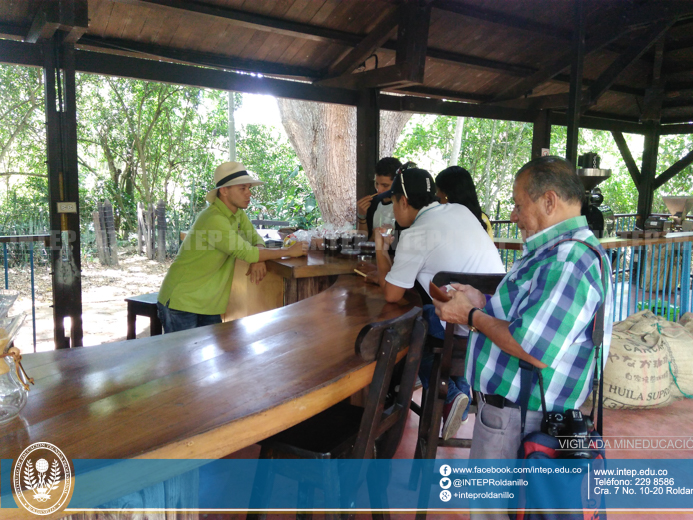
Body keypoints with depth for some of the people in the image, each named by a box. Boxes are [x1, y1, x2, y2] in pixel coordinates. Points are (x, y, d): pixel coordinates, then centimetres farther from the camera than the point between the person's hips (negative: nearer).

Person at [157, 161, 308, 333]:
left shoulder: (238, 213, 4)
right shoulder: (214, 219, -24)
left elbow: (255, 238, 10)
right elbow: (245, 252, -25)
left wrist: (258, 258, -15)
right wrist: (289, 252, -17)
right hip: (182, 301, -8)